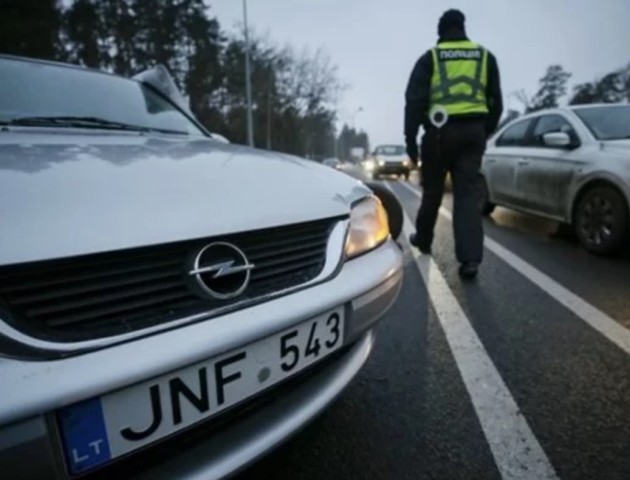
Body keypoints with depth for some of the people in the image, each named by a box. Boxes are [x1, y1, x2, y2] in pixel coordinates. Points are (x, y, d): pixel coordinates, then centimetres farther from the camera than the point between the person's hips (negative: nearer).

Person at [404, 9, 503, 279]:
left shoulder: (430, 57, 6)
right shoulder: (485, 56, 15)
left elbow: (415, 100, -4)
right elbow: (496, 101, 16)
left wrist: (410, 138, -3)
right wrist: (486, 131, 25)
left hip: (440, 131, -2)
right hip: (473, 130, 2)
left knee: (432, 190, 13)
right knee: (468, 193, -2)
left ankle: (423, 240, 30)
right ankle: (470, 258, -12)